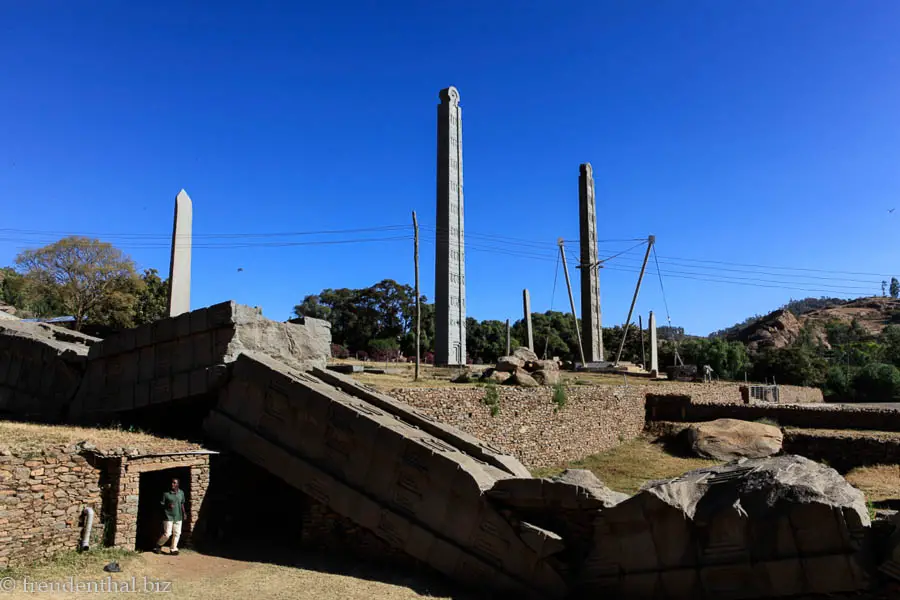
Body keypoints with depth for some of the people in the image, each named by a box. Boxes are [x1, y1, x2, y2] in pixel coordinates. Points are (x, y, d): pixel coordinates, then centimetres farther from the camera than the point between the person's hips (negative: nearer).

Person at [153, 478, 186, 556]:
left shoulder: (181, 493, 6)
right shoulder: (166, 493, -6)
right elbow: (161, 504, -3)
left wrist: (184, 513, 13)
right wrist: (168, 505, -21)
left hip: (178, 517, 4)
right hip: (168, 516, -4)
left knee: (177, 533, 5)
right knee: (167, 534, -4)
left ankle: (173, 549, 17)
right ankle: (158, 545, 23)